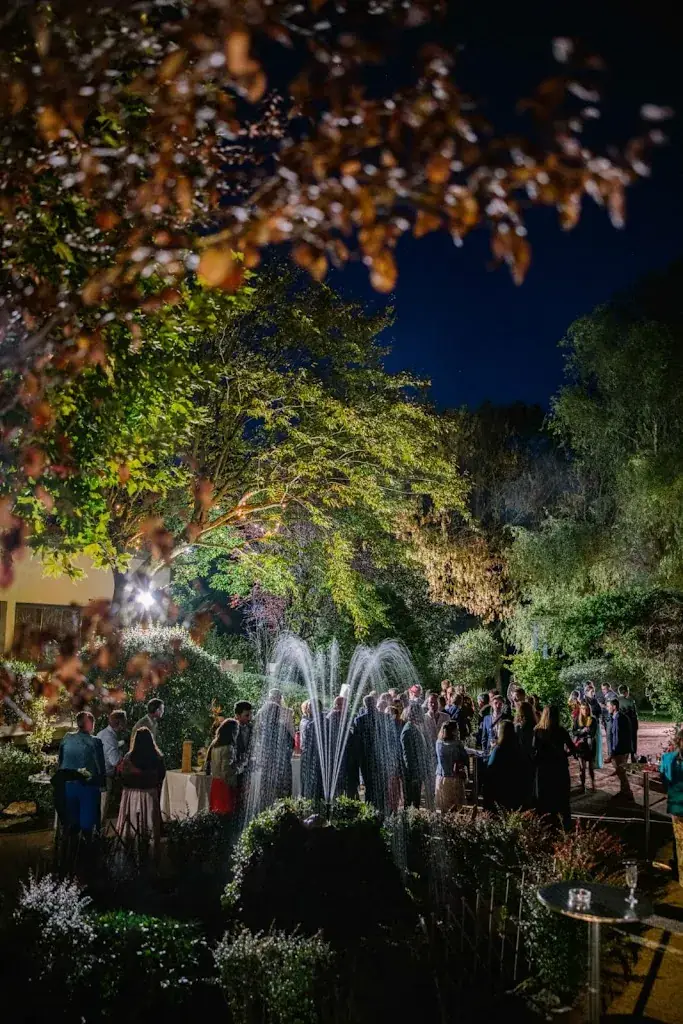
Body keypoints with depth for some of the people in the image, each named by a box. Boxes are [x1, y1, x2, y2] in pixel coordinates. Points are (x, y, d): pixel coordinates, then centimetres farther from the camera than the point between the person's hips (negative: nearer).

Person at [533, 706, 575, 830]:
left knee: (544, 800, 11)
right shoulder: (561, 732, -6)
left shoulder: (537, 731, -9)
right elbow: (572, 750, -6)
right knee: (562, 800, 12)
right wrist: (562, 754, 10)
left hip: (543, 770, -1)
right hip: (559, 770, 1)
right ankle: (566, 828, 11)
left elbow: (534, 752, -14)